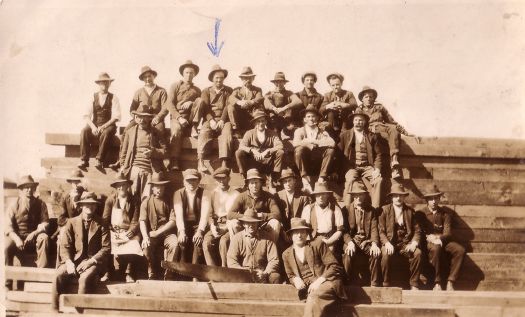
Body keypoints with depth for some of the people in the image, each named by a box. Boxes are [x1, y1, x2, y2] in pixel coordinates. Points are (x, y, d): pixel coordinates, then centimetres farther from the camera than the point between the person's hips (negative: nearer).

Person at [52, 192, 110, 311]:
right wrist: (68, 262, -14)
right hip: (74, 260, 2)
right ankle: (55, 311, -17)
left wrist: (91, 261, -15)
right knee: (58, 276, -26)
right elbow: (65, 246, 5)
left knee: (85, 278, -34)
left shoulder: (101, 224, 5)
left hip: (93, 261, -2)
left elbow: (106, 247, -2)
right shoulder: (72, 222, 10)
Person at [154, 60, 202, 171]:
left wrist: (191, 103, -14)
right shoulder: (175, 86, 9)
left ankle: (194, 129, -18)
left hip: (190, 119, 3)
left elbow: (201, 106, 8)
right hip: (176, 117, -2)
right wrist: (179, 118, -16)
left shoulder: (197, 90, 18)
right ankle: (174, 163, -41)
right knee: (177, 130, -37)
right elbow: (169, 104, -2)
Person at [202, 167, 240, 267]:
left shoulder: (235, 194, 5)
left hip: (230, 227, -3)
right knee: (206, 241, -26)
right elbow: (210, 214, 12)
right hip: (217, 226, 3)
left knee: (224, 241, -33)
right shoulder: (213, 194, 15)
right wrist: (213, 226, -7)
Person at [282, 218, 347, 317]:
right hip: (308, 287, 2)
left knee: (314, 297, -38)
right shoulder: (287, 254, 17)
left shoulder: (318, 245, 7)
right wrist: (295, 280, -2)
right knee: (314, 301, -36)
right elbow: (290, 275, 25)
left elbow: (334, 266, 0)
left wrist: (319, 281, -15)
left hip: (326, 282, -2)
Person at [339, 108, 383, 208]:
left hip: (367, 167, 2)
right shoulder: (345, 135, 13)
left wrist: (377, 169, -6)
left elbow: (378, 155, 11)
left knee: (378, 179, -27)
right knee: (350, 179, -34)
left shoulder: (371, 137, 16)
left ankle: (376, 208, -27)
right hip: (351, 167, -1)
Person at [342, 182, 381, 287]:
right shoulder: (347, 210, 8)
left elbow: (374, 230, 2)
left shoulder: (371, 211, 13)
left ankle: (374, 284, -19)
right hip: (352, 240, -1)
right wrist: (349, 242, -20)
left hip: (366, 241, 1)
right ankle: (347, 282, -22)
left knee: (376, 253, -29)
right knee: (348, 253, -34)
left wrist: (374, 244, -17)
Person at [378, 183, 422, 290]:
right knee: (385, 254, -35)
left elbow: (417, 231, 8)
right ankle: (386, 285, -20)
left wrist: (414, 243, -11)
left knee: (417, 253, -29)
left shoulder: (410, 211, 13)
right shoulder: (385, 210, 7)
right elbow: (381, 231, 1)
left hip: (406, 243, 2)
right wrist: (387, 243, -17)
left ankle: (414, 285, -17)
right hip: (390, 243, -2)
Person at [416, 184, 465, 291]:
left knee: (460, 250, -26)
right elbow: (420, 233, 1)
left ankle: (450, 282, -24)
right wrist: (429, 238, -20)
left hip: (443, 241, 3)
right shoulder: (420, 213, 6)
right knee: (436, 248, -38)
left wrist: (439, 238, -19)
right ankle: (437, 283, -33)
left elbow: (448, 233, 3)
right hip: (428, 242, -3)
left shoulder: (445, 212, 12)